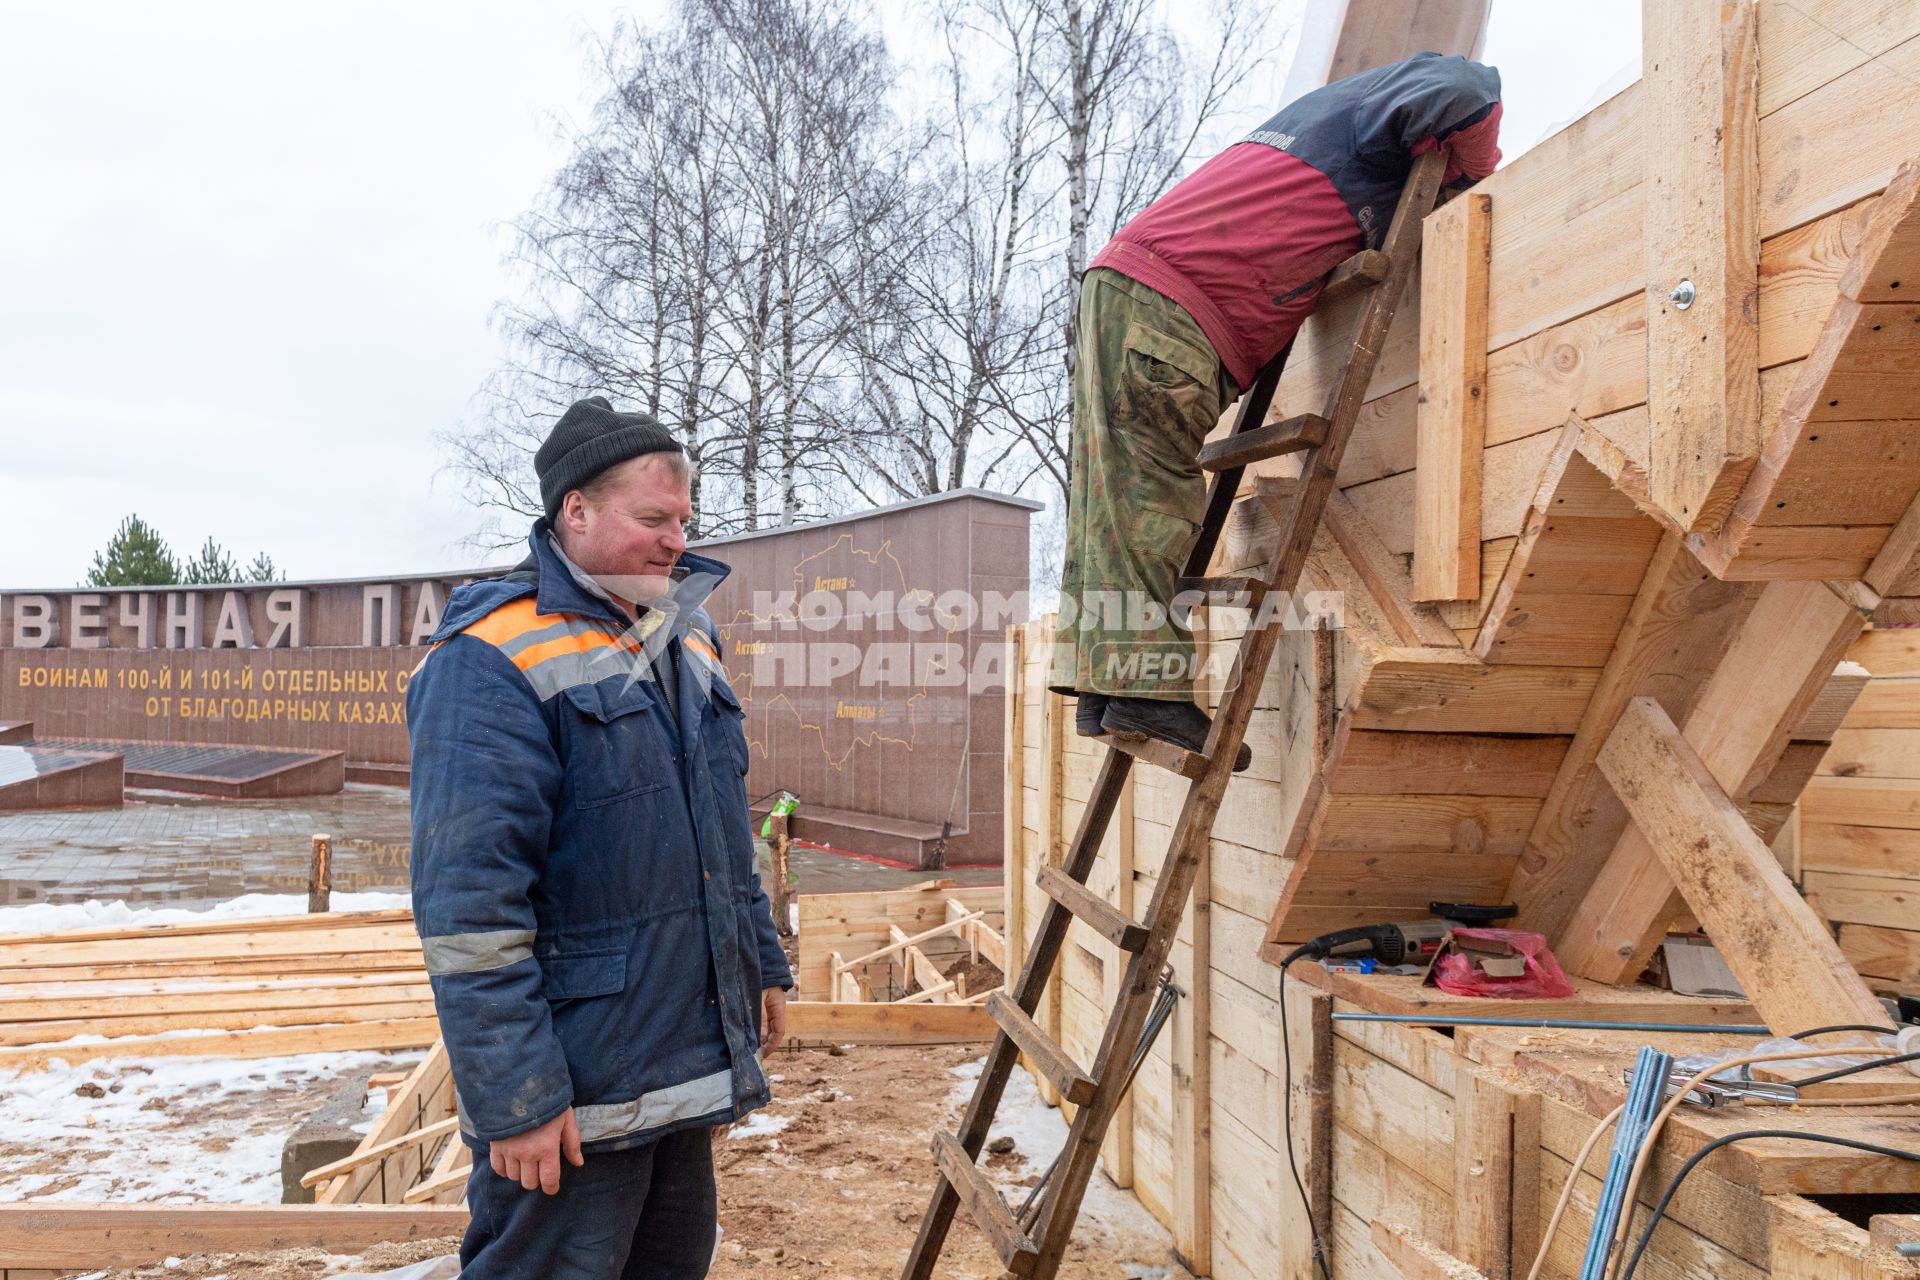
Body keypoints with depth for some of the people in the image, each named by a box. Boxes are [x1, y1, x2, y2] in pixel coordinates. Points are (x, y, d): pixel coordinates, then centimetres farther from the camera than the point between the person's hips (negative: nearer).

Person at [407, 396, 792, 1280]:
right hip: (573, 1101, -8)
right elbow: (469, 906, -23)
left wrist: (763, 964, 21)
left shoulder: (686, 640, 11)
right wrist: (514, 1100, -23)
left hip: (688, 1068, 8)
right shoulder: (490, 665, -17)